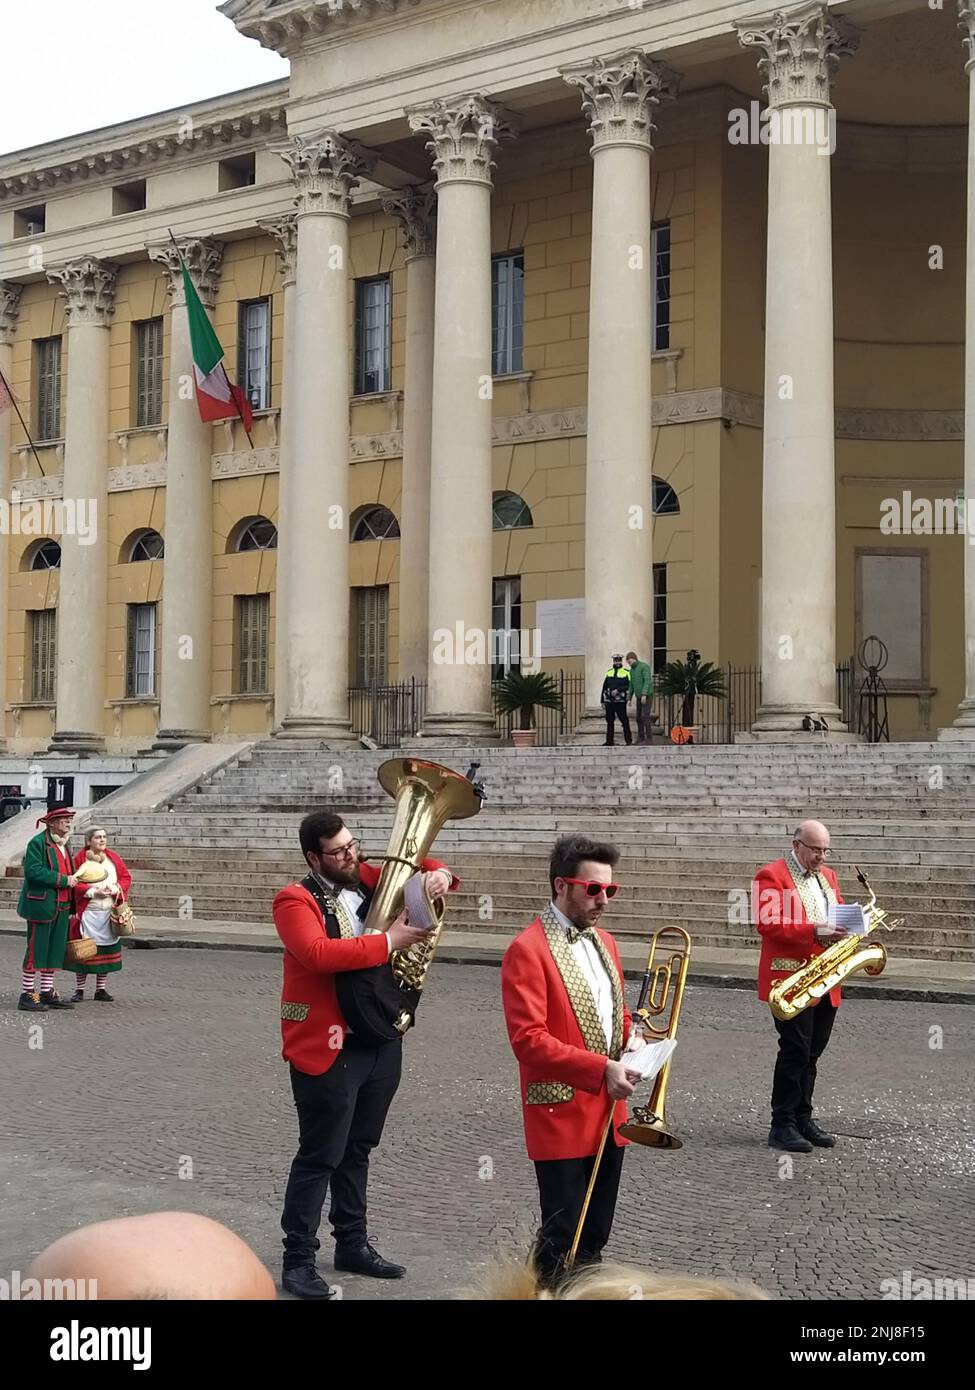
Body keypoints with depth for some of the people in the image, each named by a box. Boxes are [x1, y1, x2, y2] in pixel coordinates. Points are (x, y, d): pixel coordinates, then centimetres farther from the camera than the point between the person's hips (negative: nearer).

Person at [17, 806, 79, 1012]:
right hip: (41, 905, -9)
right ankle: (27, 995, 2)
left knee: (56, 949, 11)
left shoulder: (64, 844, 17)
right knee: (36, 950, -4)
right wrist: (63, 880, -20)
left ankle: (47, 993, 19)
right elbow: (33, 871, -21)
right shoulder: (37, 843, -11)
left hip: (61, 906, 9)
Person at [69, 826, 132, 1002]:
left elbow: (126, 878, 11)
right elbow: (74, 884, -8)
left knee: (107, 951, 5)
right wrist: (94, 892, -17)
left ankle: (100, 989, 15)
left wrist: (116, 889, -8)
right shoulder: (80, 859, -3)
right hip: (87, 913, -4)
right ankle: (79, 990, 8)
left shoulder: (113, 858, 9)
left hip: (109, 913, 4)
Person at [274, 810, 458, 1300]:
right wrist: (389, 941, -26)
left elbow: (418, 869, 20)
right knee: (319, 1156, -1)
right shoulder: (296, 901, -12)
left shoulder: (370, 881, 8)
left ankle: (353, 1244, 30)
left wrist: (437, 873, -4)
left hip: (382, 1042, 7)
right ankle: (298, 1259, 9)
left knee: (357, 1151, 18)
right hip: (329, 1046, -7)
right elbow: (318, 952, -29)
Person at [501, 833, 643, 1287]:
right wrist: (600, 1069, -26)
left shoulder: (603, 941, 11)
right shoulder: (528, 950, -16)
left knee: (595, 1236, 18)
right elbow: (527, 1039, -22)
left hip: (608, 1112, 8)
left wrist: (630, 1035, 1)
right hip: (561, 1115, -8)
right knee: (561, 1241, -1)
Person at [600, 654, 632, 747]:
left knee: (624, 721, -4)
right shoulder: (609, 672, 14)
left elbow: (629, 685, -11)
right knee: (609, 721, 8)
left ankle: (628, 740, 3)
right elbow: (604, 687, 16)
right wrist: (602, 701, 13)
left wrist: (618, 690, -17)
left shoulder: (626, 673, 0)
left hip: (620, 701, -5)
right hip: (609, 701, 5)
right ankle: (609, 741, 14)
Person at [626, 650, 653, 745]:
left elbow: (647, 681, -21)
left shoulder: (644, 666, -13)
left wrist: (644, 694, -30)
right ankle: (640, 738, 11)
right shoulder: (632, 670, 14)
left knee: (645, 716, -14)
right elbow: (631, 685, 19)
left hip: (647, 695, -8)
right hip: (639, 697, 8)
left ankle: (648, 739, -13)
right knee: (639, 718, 6)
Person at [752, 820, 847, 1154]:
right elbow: (768, 924, -18)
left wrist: (844, 927, -2)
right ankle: (782, 1126, -2)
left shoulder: (827, 876, 17)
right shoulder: (771, 876, -8)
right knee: (796, 1051, -8)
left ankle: (802, 1118, 20)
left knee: (811, 1052, 11)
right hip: (791, 980, -7)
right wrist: (813, 931, -25)